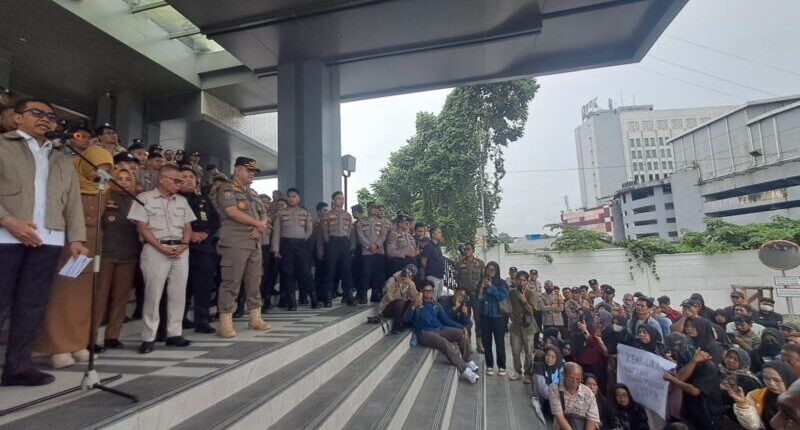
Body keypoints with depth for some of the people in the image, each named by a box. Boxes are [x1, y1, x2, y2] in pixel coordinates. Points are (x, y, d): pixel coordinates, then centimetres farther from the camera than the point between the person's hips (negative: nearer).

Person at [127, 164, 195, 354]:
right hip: (156, 250, -4)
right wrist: (161, 247, -14)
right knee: (153, 294, -2)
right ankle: (148, 338, 7)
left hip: (181, 250, 5)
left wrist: (184, 244, -5)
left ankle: (174, 333, 14)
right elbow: (142, 227, -6)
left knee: (178, 293, 5)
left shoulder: (182, 201, 15)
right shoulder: (145, 198, 1)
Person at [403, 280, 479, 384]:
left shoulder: (435, 305, 19)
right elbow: (405, 320, -10)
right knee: (445, 343, -32)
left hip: (439, 329, 5)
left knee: (461, 333, -16)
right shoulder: (416, 304, 4)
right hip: (425, 333, -5)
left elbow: (446, 320, 16)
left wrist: (461, 327, 3)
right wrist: (414, 306, -25)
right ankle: (464, 369, -26)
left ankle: (466, 361, 3)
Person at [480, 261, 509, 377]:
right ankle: (489, 366, 15)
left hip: (498, 316, -2)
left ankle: (501, 366, 12)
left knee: (500, 342, -2)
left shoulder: (501, 282, 0)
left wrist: (491, 287, -14)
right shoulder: (482, 282, 7)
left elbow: (504, 296, -14)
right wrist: (482, 287, -9)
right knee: (486, 342, 4)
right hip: (485, 316, 3)